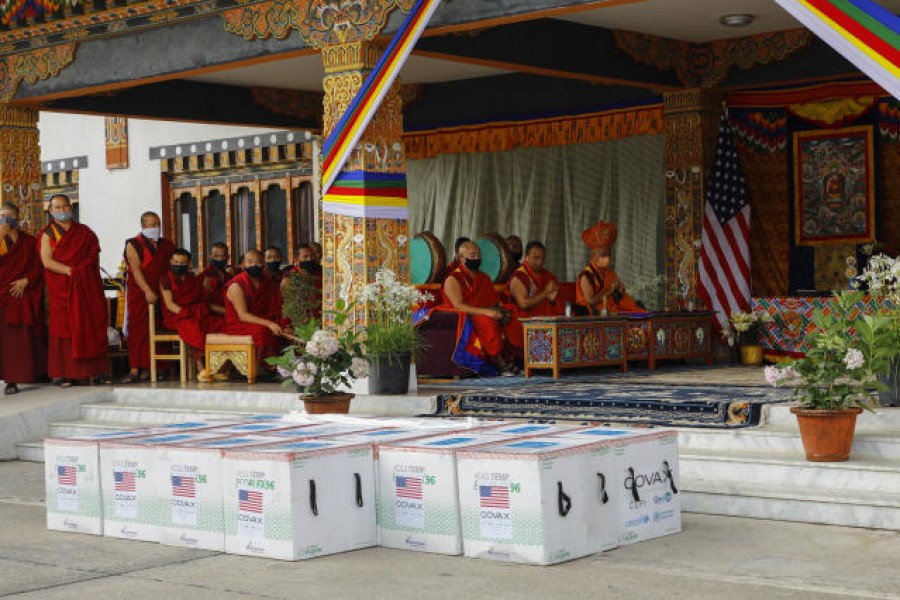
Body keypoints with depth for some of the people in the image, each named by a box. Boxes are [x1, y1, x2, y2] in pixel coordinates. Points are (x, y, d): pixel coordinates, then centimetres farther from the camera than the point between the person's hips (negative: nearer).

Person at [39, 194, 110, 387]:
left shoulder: (84, 232, 16)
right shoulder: (48, 234, 6)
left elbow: (94, 255, 9)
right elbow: (47, 261, -6)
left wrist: (79, 270, -7)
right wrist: (71, 271, -16)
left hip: (87, 286, 3)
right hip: (61, 287, -3)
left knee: (92, 326, -1)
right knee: (63, 326, -6)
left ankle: (96, 371, 1)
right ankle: (61, 373, -6)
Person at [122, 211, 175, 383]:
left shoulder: (167, 246, 15)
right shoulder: (133, 245, 1)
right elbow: (136, 270, -9)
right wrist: (147, 291, -21)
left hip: (159, 293, 4)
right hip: (138, 293, -4)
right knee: (138, 329, -8)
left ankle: (147, 368, 2)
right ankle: (135, 370, -12)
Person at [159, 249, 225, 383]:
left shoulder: (194, 280, 18)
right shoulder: (166, 279, 2)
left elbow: (204, 300, 15)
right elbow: (170, 305, -7)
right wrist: (186, 313, -19)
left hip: (197, 315, 5)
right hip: (175, 317, -5)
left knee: (220, 323, -20)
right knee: (193, 326, -38)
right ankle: (200, 369, -39)